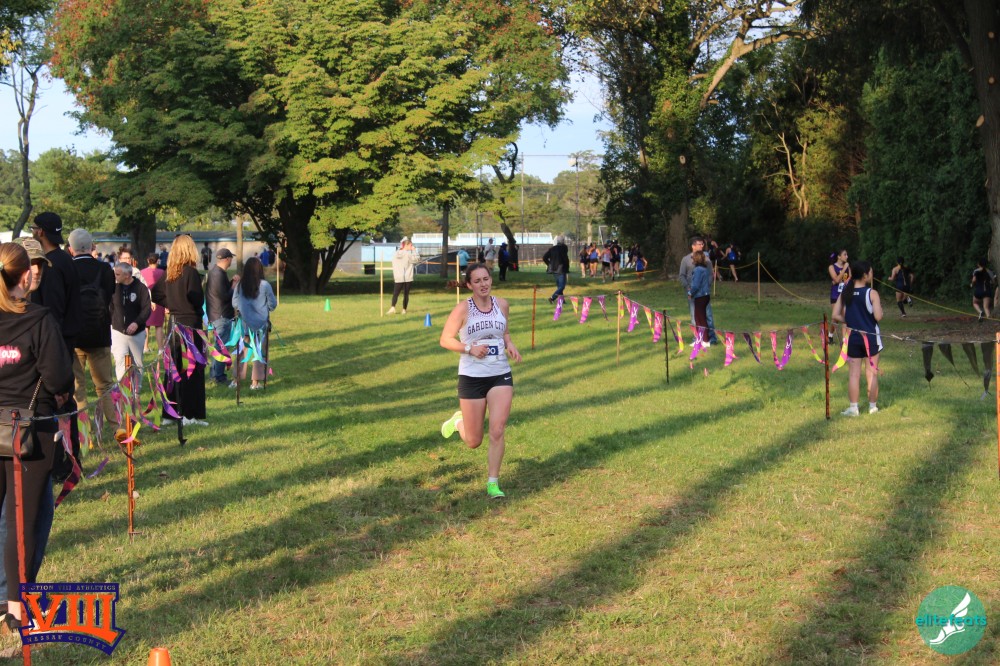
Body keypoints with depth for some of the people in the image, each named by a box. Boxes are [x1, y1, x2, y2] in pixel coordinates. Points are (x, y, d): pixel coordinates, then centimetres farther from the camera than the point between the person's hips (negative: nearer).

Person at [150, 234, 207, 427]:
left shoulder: (169, 274, 7)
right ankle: (190, 414, -1)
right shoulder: (190, 272, -14)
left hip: (174, 323, 7)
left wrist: (172, 305, 13)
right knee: (192, 370, -1)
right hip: (190, 323, -7)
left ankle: (170, 414, 17)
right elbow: (198, 300, -16)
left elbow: (155, 295, 14)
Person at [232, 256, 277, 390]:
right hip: (261, 323, -2)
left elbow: (234, 304, 2)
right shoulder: (264, 285, -11)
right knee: (260, 352, 7)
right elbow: (272, 305, -3)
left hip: (244, 323, 2)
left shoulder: (240, 285, -6)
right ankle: (255, 382, 8)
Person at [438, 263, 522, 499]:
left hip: (501, 375, 2)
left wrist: (510, 345, -1)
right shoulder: (463, 309, -9)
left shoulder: (502, 305, 3)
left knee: (497, 431, -12)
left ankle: (493, 483, 0)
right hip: (471, 377, -2)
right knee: (473, 442, 7)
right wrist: (469, 348, -20)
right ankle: (459, 421, 43)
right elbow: (445, 339, -6)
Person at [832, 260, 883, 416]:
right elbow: (878, 317, -19)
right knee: (872, 373, 7)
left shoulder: (845, 293, -1)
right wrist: (879, 307, 2)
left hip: (853, 337, 3)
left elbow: (835, 316, -3)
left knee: (854, 373, 5)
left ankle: (853, 407, 5)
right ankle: (872, 406, 13)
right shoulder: (872, 293, -12)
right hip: (871, 337, -3)